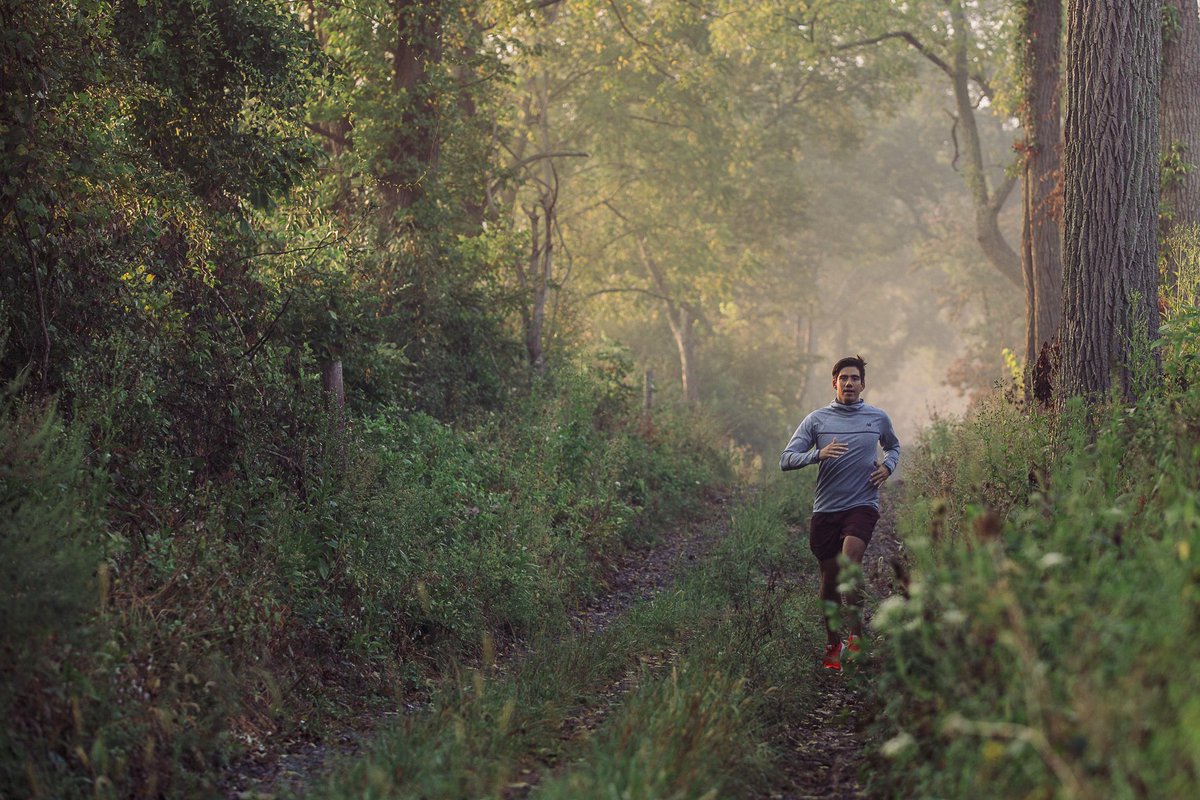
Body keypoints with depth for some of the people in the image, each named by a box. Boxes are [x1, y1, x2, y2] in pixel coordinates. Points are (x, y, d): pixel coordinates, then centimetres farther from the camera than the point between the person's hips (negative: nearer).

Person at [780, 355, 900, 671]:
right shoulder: (816, 419, 5)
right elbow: (786, 460, -1)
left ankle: (856, 634, -21)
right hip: (826, 509, 1)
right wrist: (818, 455, -18)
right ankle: (832, 645, 23)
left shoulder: (878, 418, 8)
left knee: (850, 557, -28)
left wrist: (887, 467, 7)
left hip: (862, 505, -1)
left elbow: (894, 446, 30)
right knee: (829, 579, 7)